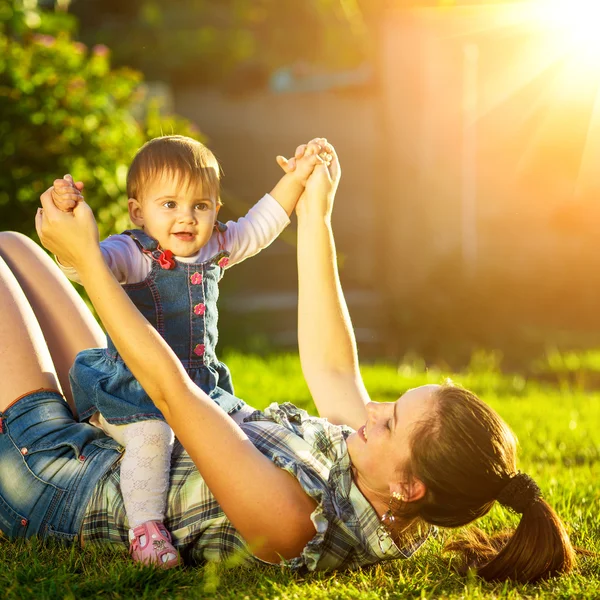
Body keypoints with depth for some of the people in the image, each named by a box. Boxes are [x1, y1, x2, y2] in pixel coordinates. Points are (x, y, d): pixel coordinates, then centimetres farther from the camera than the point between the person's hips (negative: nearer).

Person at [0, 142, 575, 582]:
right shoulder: (386, 520, -17)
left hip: (57, 491, -7)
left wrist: (86, 258, -34)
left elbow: (169, 386, -39)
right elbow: (330, 366, -2)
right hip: (111, 461, 7)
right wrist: (315, 217, 1)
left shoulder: (290, 521, -41)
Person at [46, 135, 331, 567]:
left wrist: (297, 177, 17)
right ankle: (146, 529, -29)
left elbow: (262, 224, 21)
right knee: (151, 435, -31)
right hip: (133, 390, -7)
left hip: (201, 388, 7)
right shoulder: (131, 254, -15)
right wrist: (66, 219, -52)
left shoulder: (215, 248, 7)